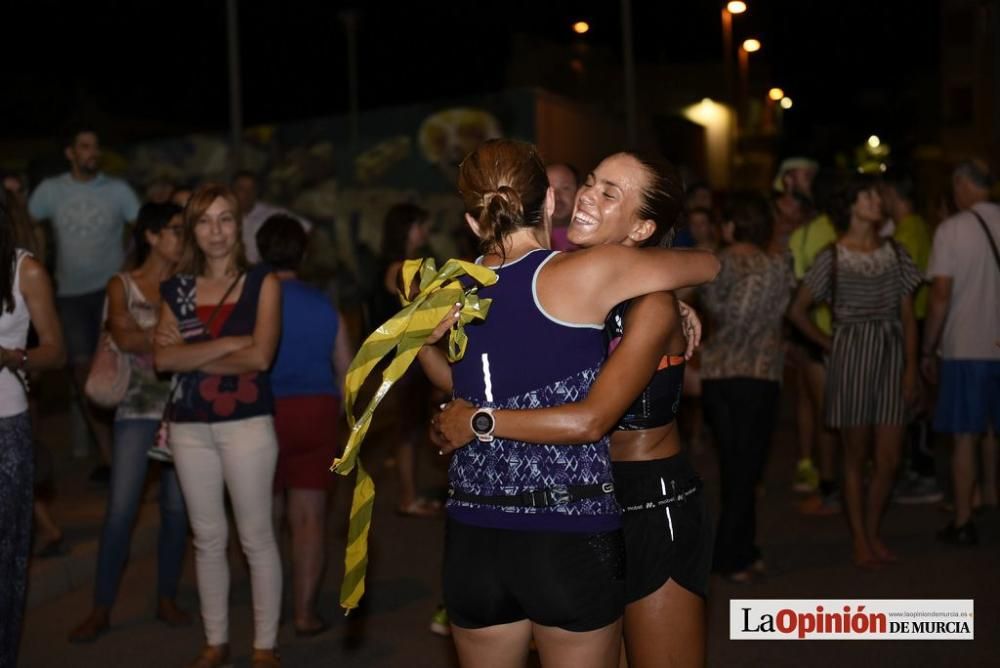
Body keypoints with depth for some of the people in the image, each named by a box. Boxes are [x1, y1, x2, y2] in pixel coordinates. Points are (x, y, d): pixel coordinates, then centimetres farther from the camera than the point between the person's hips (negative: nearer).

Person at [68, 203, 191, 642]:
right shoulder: (122, 286, 3)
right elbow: (124, 338, -11)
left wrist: (147, 337, -10)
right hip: (138, 408, -2)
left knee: (177, 508, 5)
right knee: (121, 510, -5)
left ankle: (166, 599, 19)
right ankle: (101, 610, 5)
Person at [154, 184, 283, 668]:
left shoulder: (262, 283, -1)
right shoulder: (177, 289, 8)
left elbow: (260, 356, -13)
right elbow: (163, 358, -5)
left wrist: (191, 356, -7)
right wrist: (226, 344, -13)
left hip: (247, 424, -3)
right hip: (189, 428, 4)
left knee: (256, 537, 2)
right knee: (207, 538, 11)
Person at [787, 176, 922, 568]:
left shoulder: (895, 254, 9)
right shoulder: (832, 258, -1)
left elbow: (908, 315, 8)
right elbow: (797, 311, 3)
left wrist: (911, 366, 1)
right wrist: (828, 344, 1)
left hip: (892, 356, 3)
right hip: (851, 357, -3)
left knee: (889, 459, 2)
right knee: (856, 456, 5)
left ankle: (873, 533, 20)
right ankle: (859, 540, 15)